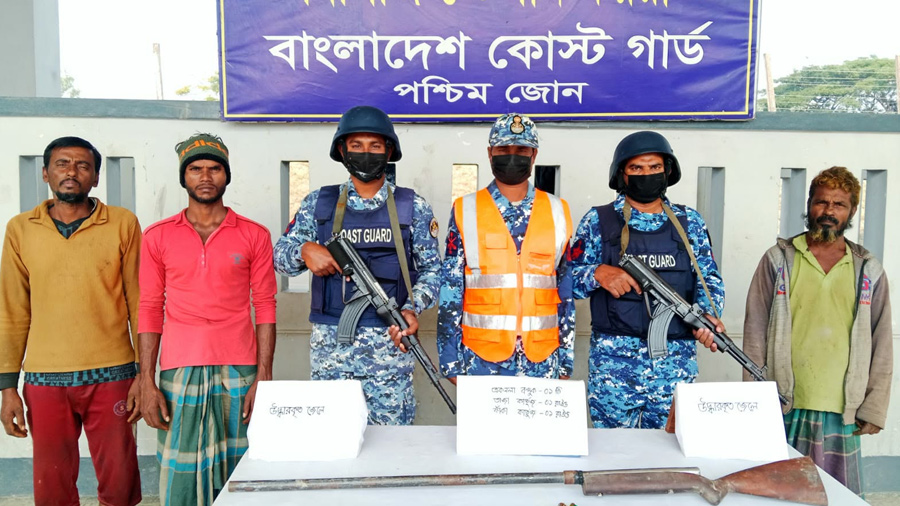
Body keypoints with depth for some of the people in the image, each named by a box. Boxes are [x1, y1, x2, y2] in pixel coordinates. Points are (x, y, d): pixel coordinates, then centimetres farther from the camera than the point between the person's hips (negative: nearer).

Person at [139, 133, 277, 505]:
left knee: (239, 476, 4)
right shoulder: (158, 236, 7)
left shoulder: (254, 235, 5)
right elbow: (150, 310, 6)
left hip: (238, 371, 0)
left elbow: (265, 307, 3)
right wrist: (147, 381, 0)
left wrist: (264, 376, -4)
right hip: (179, 373, 1)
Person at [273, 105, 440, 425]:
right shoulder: (319, 203, 8)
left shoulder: (413, 207, 5)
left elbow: (431, 269, 7)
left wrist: (412, 308, -11)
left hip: (389, 343, -1)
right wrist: (305, 250, -12)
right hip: (329, 343, 1)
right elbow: (279, 255, 10)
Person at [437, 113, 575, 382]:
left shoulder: (557, 212, 6)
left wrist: (566, 363, 6)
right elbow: (450, 290, 1)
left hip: (542, 359, 2)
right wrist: (451, 363, -2)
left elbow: (566, 292, 8)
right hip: (480, 358, -1)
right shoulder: (465, 211, 1)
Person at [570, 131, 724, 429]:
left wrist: (708, 314, -7)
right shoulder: (599, 221, 4)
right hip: (613, 359, -2)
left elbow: (709, 279, 12)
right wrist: (598, 273, -16)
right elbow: (569, 278, 4)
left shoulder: (690, 223, 12)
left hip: (676, 361, 2)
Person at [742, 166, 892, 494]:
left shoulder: (868, 271, 9)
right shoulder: (779, 259, 4)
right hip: (784, 408, -1)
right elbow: (755, 333, 2)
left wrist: (874, 409, 4)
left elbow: (881, 346, 9)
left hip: (842, 414, 1)